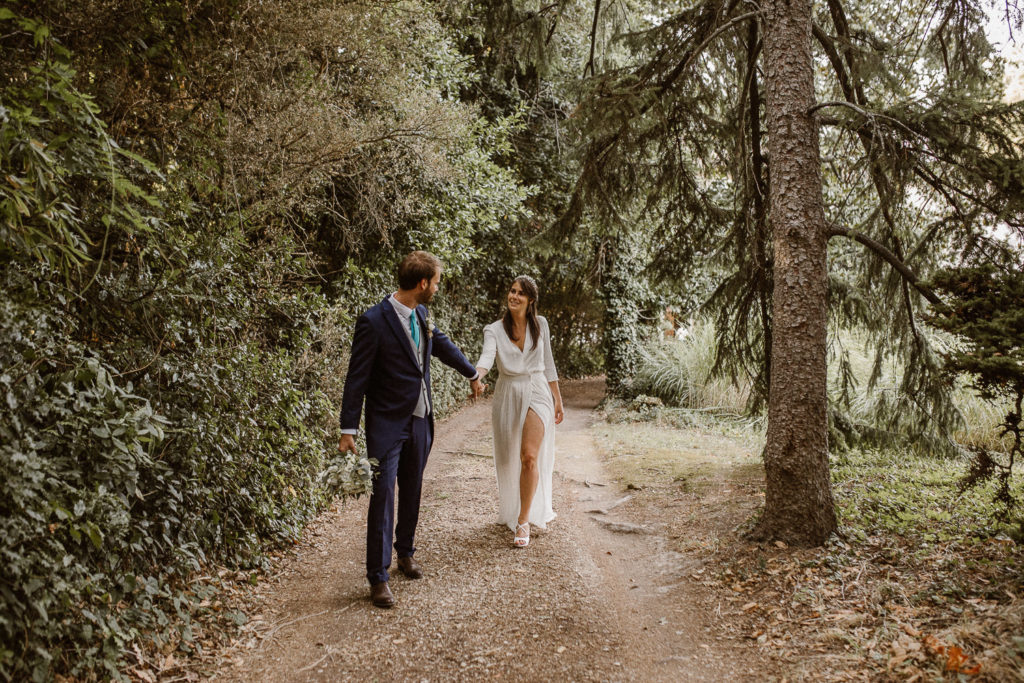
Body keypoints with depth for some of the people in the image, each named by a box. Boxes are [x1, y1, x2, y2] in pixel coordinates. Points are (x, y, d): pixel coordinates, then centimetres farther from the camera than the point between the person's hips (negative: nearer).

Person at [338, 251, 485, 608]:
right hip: (387, 424, -7)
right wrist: (348, 429, -14)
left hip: (420, 420, 7)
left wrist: (472, 374, 36)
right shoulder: (373, 321, -18)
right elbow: (357, 377, -15)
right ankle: (378, 577, 3)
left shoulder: (420, 314, 4)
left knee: (411, 492, 18)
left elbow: (443, 346, 22)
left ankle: (405, 552, 37)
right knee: (383, 496, -6)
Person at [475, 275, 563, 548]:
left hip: (536, 393, -1)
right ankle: (513, 512, 37)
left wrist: (557, 399, 11)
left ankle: (524, 522, -8)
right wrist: (475, 376, -44)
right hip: (508, 396, 1)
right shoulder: (494, 330, -3)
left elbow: (548, 363, 10)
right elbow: (487, 357, -22)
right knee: (509, 460, 12)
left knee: (529, 456, -18)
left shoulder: (540, 324, 3)